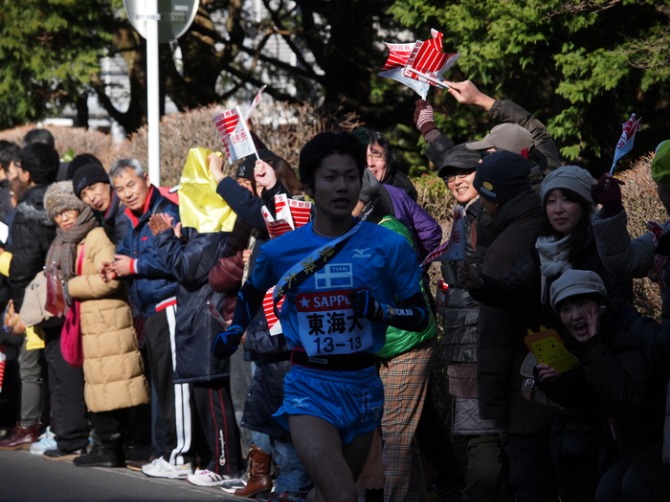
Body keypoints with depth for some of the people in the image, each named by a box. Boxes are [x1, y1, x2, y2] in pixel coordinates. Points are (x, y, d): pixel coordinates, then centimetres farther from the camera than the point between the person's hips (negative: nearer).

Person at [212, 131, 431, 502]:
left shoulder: (388, 246, -6)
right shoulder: (279, 251, -3)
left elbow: (420, 316, 1)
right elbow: (253, 290, 21)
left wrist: (380, 311, -15)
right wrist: (235, 329, 14)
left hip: (363, 385, 2)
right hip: (310, 386, -2)